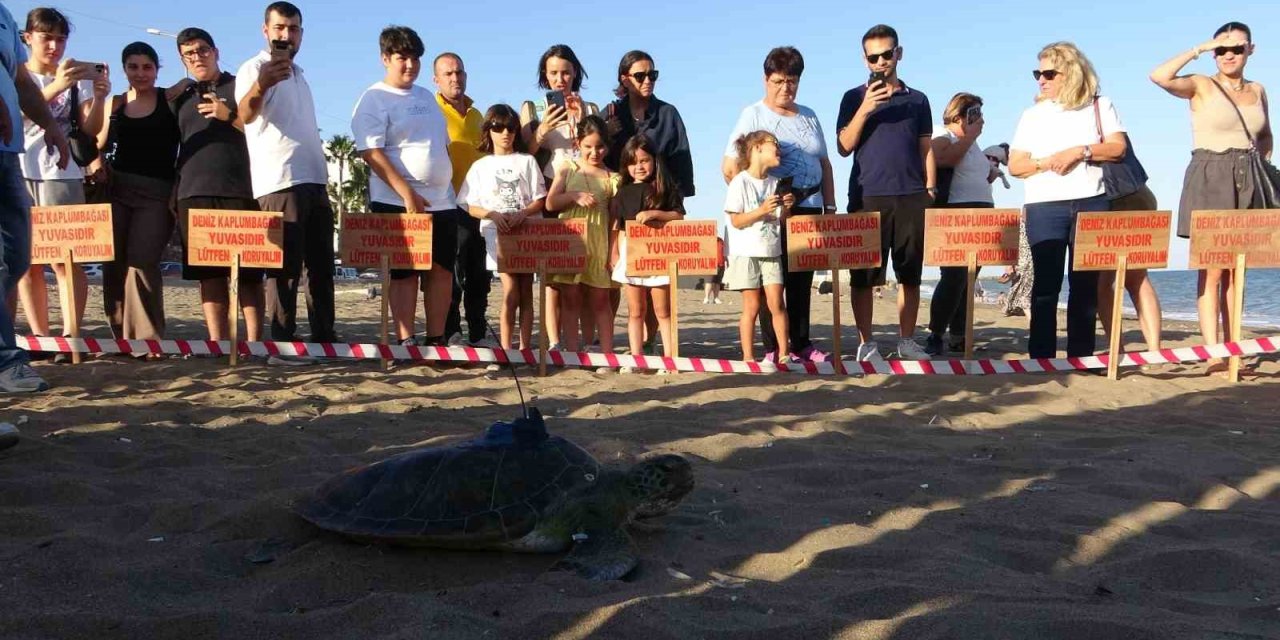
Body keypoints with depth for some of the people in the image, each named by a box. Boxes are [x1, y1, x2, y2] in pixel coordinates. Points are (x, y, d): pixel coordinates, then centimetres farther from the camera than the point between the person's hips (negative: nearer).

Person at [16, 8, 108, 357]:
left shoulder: (78, 77, 9)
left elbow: (90, 130, 2)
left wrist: (99, 98, -18)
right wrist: (57, 86, -25)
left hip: (62, 175, -2)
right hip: (17, 174, 2)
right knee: (27, 261, 2)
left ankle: (70, 337, -13)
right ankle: (40, 337, 6)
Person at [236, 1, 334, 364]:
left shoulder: (298, 75, 21)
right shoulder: (255, 68, -5)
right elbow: (245, 115, -25)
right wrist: (260, 86, -46)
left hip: (314, 181, 8)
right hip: (280, 182, -8)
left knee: (321, 265, 10)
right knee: (286, 266, -9)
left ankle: (324, 338, 16)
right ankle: (282, 345, -6)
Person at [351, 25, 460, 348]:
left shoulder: (427, 97, 17)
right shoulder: (375, 99, -4)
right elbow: (371, 152, -14)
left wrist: (450, 188, 15)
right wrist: (407, 193, -22)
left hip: (442, 201, 6)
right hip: (397, 202, -6)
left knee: (442, 270, 4)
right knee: (404, 273, -3)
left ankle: (436, 339, 11)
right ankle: (406, 341, 1)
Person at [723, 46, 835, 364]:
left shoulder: (809, 116, 16)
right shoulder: (753, 114, 0)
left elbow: (824, 164, 18)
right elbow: (730, 167, -7)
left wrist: (830, 206, 12)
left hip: (809, 207, 5)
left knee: (802, 279, 8)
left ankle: (801, 344, 16)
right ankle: (773, 348, 4)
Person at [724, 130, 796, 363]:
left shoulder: (775, 183, 10)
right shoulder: (740, 182, -7)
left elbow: (779, 220, 15)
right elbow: (736, 221, -12)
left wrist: (786, 207, -4)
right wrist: (762, 210, -22)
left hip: (771, 252, 5)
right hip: (746, 253, -5)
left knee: (777, 303, -2)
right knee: (752, 306, -2)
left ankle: (784, 353, 6)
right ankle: (748, 356, 6)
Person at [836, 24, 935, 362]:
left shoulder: (917, 100, 13)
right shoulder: (854, 98, 8)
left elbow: (926, 149, 14)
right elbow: (843, 147, -1)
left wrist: (931, 191, 5)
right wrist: (864, 110, -13)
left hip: (911, 198, 2)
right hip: (867, 198, -2)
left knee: (910, 274, 3)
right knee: (863, 275, -2)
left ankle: (907, 341, 12)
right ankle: (866, 343, 6)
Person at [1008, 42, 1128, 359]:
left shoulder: (1099, 106, 12)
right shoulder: (1032, 115, 14)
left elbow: (1118, 148, 2)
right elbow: (1015, 165, 7)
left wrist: (1080, 151, -12)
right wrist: (1045, 163, -11)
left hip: (1091, 204, 0)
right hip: (1044, 207, 0)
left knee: (1086, 284, 1)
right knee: (1046, 283, -6)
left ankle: (1081, 356, 6)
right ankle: (1041, 357, -5)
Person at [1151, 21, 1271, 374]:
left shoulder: (1257, 91, 14)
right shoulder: (1202, 86, -2)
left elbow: (1266, 138, 27)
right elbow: (1160, 77, -22)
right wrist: (1197, 50, -12)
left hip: (1247, 184, 5)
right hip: (1209, 180, -5)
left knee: (1235, 272, 7)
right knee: (1212, 270, -10)